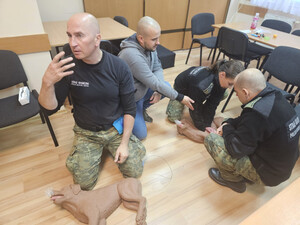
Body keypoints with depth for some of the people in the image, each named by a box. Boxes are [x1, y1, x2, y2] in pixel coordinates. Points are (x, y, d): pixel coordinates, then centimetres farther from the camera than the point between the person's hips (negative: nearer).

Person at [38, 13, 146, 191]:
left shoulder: (119, 67, -16)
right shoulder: (67, 67, -14)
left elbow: (130, 108, -9)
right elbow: (51, 108, -10)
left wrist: (124, 143, -13)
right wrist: (47, 83, -31)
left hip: (116, 128, 0)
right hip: (86, 132, 1)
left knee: (135, 171, -2)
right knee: (85, 183, -4)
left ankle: (108, 147, 24)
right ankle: (97, 149, 24)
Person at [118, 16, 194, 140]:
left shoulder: (150, 46, -8)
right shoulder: (133, 55, -34)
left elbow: (158, 68, 3)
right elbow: (154, 83, -29)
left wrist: (158, 89, -17)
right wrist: (180, 98, -20)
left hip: (142, 89, 8)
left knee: (167, 86, -1)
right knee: (141, 134, -11)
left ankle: (142, 109, 14)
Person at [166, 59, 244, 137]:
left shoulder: (221, 80, -26)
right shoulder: (200, 85, -45)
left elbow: (213, 103, -20)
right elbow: (195, 108, -32)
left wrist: (208, 124, -21)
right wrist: (204, 128, -26)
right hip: (182, 89, -5)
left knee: (224, 94, -14)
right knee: (173, 117, -16)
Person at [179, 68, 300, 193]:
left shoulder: (257, 112, -34)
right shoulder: (275, 96, -6)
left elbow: (235, 149, -23)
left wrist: (227, 129, -7)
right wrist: (229, 124, 0)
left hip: (267, 174, -8)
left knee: (211, 139, -11)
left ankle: (233, 179, 9)